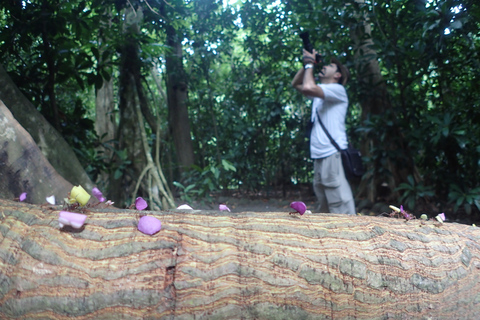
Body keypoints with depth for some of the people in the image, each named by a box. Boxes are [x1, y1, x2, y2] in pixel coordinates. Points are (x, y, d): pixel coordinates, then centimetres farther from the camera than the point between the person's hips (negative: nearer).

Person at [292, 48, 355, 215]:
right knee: (324, 206, 15)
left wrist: (310, 64, -3)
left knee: (340, 205, -14)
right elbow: (296, 84, 27)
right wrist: (306, 64, 13)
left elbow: (308, 87, -20)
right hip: (319, 156, 9)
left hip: (333, 154, -9)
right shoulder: (319, 92, 21)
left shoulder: (338, 89, -5)